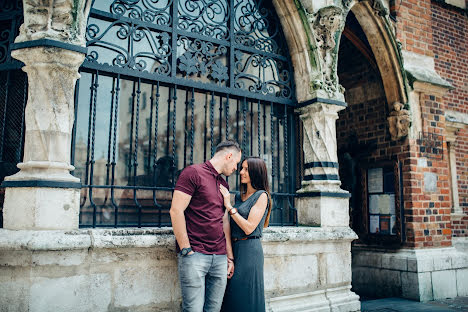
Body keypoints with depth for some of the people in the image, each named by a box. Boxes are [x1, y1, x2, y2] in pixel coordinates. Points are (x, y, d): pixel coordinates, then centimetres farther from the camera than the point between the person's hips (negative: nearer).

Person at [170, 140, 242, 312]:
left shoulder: (224, 184, 19)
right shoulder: (193, 172, -4)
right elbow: (176, 211, -11)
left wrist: (230, 257, 16)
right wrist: (186, 250, -13)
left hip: (220, 258, 7)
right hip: (195, 255, -7)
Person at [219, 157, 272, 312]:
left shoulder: (261, 195, -7)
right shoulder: (238, 196, 13)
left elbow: (249, 228, -16)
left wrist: (228, 205, -14)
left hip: (249, 249, -7)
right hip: (234, 247, 7)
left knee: (245, 298, 1)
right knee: (231, 297, 12)